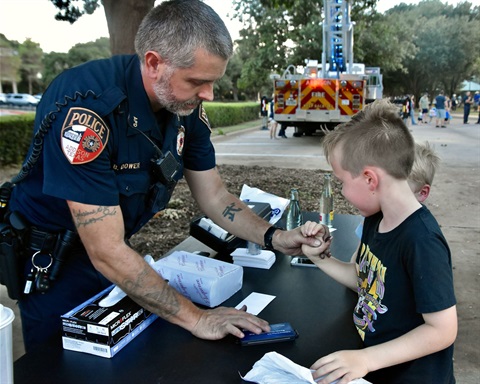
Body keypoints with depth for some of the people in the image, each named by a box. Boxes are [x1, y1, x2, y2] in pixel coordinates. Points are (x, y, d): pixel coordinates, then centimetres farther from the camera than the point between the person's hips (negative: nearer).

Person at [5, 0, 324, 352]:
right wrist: (196, 318, -29)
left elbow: (215, 197, -3)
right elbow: (106, 252, -33)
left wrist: (273, 238, -18)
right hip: (49, 261, -5)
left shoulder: (185, 103, -12)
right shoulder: (86, 108, -34)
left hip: (114, 251, 6)